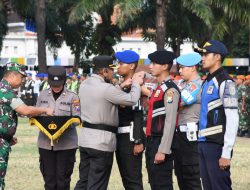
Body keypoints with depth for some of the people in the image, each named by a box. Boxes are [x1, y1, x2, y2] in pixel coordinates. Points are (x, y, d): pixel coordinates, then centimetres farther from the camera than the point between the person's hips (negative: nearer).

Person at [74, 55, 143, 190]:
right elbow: (132, 100, -12)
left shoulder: (84, 85, 8)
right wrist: (136, 84, 6)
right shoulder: (106, 88, -18)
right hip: (102, 141, -8)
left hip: (85, 139, 8)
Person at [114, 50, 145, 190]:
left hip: (130, 138, -9)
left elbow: (138, 116, -19)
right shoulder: (122, 86, 14)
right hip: (121, 137, 9)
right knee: (126, 178, 13)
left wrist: (138, 141, -22)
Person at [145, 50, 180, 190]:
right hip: (152, 142, 10)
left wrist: (163, 151, -22)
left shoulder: (170, 90, -14)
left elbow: (170, 122, -20)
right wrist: (150, 145, 15)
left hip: (161, 144, -10)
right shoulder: (159, 88, 16)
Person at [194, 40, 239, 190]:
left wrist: (226, 153, -19)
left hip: (217, 145, -9)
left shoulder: (225, 82, -11)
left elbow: (232, 120, -15)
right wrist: (201, 143, 14)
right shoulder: (207, 82, 16)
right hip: (203, 143, 9)